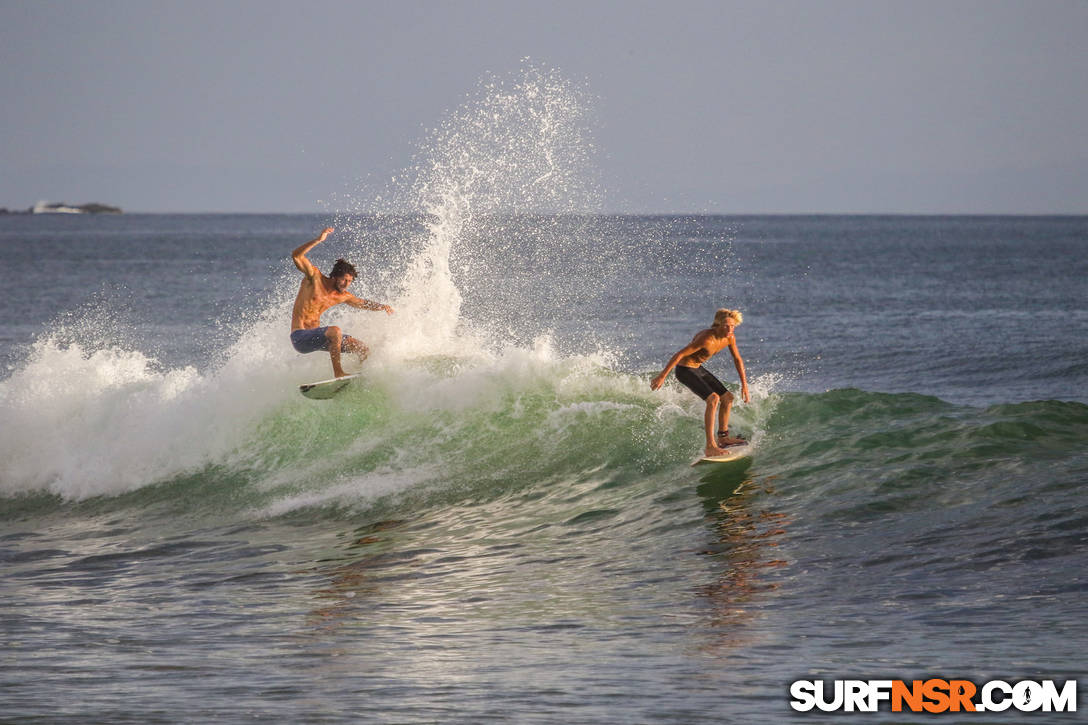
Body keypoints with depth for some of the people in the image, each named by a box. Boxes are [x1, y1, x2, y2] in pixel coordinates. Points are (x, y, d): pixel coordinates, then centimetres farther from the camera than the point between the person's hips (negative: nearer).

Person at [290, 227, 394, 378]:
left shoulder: (342, 296, 7)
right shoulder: (315, 277, -11)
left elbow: (362, 303, 26)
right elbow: (296, 256, -24)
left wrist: (382, 307, 10)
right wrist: (318, 240, -33)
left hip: (316, 337, 8)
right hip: (300, 337, -7)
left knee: (363, 350, 2)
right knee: (335, 330, -36)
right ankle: (338, 373, -30)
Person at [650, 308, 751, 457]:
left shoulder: (730, 338, -7)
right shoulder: (706, 338, -32)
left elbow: (737, 360, 10)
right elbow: (680, 355, -28)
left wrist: (744, 385, 9)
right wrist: (662, 376, -25)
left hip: (698, 369, 9)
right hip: (685, 370, -9)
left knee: (728, 398, 12)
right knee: (713, 398, -24)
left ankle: (723, 437, 29)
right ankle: (710, 446, -25)